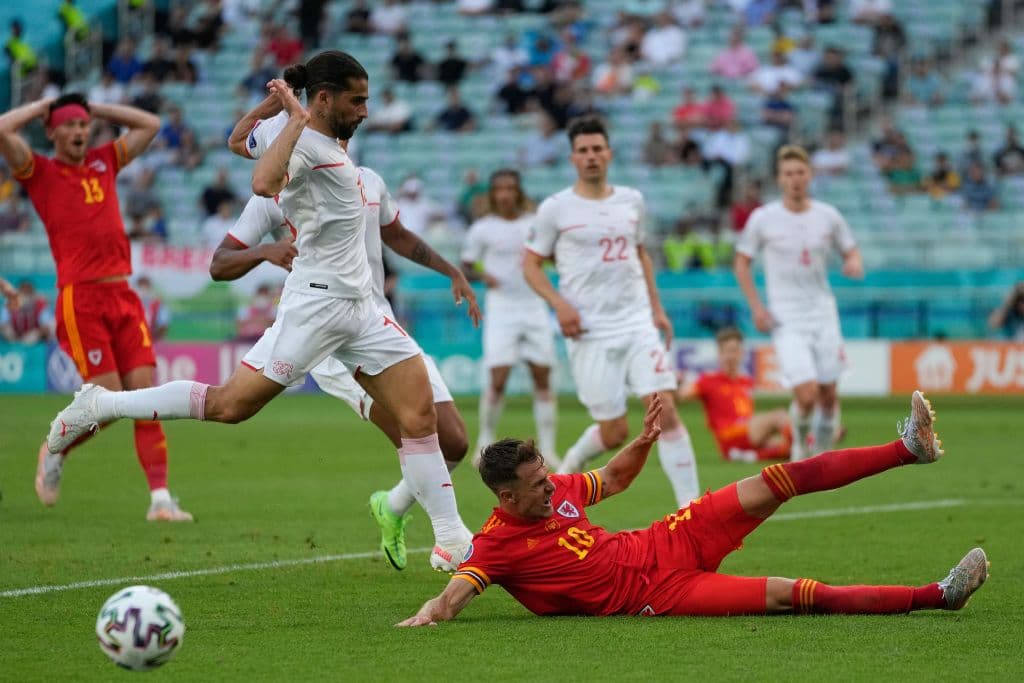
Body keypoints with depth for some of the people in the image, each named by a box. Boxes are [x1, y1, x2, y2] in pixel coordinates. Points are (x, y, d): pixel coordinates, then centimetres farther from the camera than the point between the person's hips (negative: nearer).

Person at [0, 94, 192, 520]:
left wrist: (95, 109, 19)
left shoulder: (104, 163, 17)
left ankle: (160, 497, -8)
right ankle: (55, 452, 19)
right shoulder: (40, 172, 3)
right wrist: (41, 107, 3)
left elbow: (149, 125, 25)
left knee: (146, 393, -5)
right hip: (80, 298, -5)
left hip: (123, 295, 5)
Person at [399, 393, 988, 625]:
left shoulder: (557, 490, 3)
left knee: (779, 481, -3)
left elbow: (615, 479, 18)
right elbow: (458, 589, -28)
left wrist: (645, 441, 1)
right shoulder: (499, 544, -17)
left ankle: (910, 447, 5)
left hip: (660, 545, 7)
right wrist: (429, 614, -50)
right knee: (794, 595, -17)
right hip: (656, 593, -7)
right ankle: (937, 596, -16)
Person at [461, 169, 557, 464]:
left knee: (543, 379, 0)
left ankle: (547, 449, 6)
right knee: (497, 381, -10)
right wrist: (482, 275, -17)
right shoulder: (483, 228, 0)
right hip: (501, 308, -3)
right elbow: (465, 266, 5)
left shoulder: (534, 224, 7)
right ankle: (485, 442, 9)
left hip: (535, 306, 3)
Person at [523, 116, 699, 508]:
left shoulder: (632, 201, 11)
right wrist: (559, 304, -12)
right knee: (614, 433, -3)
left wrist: (656, 308, 17)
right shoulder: (555, 208, -2)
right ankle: (570, 466, 30)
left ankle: (690, 504, -11)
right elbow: (530, 264, 3)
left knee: (665, 409, -13)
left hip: (638, 325, 3)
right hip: (590, 333, -3)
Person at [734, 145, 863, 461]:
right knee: (807, 394, -16)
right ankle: (799, 444, 13)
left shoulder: (828, 216, 2)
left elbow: (850, 251, 14)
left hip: (823, 313, 3)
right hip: (786, 318, -3)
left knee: (828, 394, 4)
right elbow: (741, 262, 5)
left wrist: (854, 264, -11)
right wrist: (756, 306, -5)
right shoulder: (763, 219, -4)